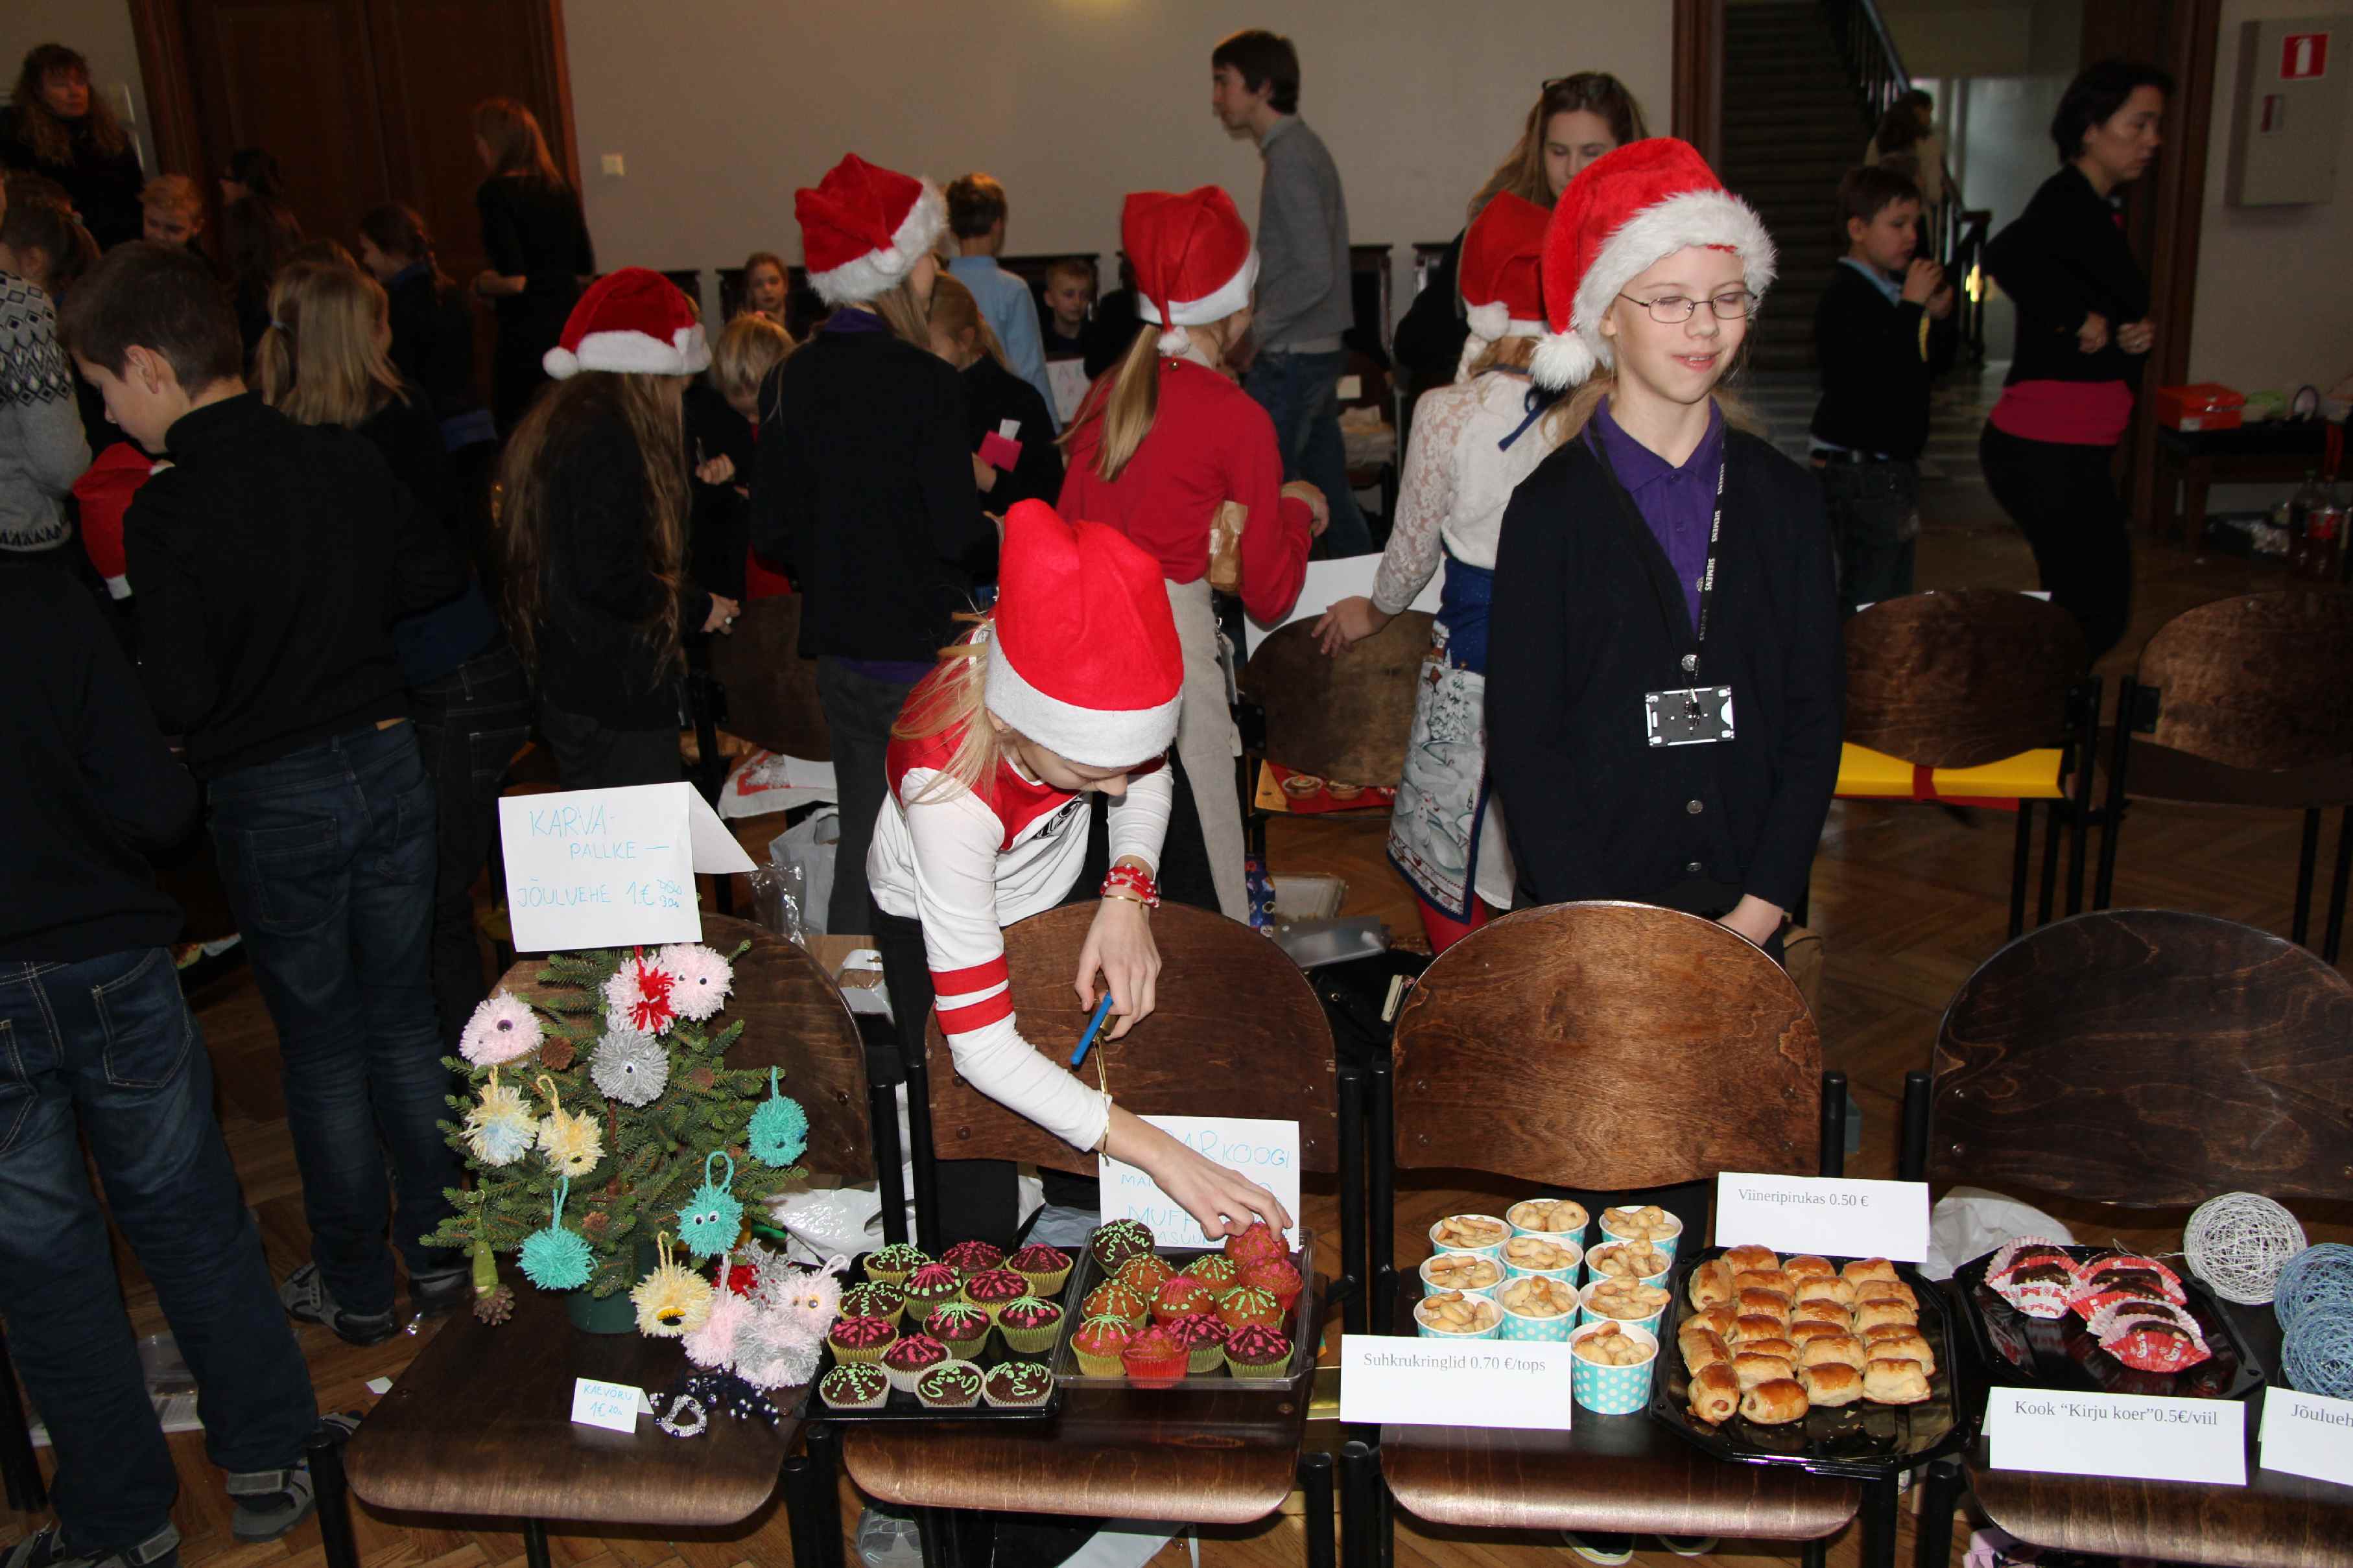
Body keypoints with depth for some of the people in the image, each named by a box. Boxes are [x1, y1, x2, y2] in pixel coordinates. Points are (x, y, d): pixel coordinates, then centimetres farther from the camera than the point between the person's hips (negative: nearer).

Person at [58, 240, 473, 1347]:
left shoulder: (166, 515, -18)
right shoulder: (342, 461, -2)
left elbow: (178, 699, -20)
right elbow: (438, 576, 9)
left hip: (271, 799, -4)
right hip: (388, 760, 5)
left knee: (321, 1045, 10)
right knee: (404, 1019, 16)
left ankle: (356, 1286, 24)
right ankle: (440, 1256, 27)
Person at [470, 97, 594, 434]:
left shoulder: (496, 193, -11)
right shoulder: (561, 190, 9)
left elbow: (514, 280, -18)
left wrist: (481, 284, 1)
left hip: (526, 336, -7)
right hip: (572, 328, 7)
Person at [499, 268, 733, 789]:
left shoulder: (551, 427, 13)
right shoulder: (608, 440, -17)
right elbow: (609, 578, -24)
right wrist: (695, 609, -8)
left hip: (566, 689, 10)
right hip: (618, 703, -10)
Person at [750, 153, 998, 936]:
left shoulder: (790, 382, 2)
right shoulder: (924, 383, -16)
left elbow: (773, 537, 5)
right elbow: (959, 535, -16)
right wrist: (1007, 548, 4)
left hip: (839, 656, 6)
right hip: (923, 652, -6)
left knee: (861, 842, 18)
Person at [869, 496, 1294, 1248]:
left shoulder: (1077, 676, -30)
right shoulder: (951, 794, -42)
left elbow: (1146, 771, -3)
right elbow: (984, 1049, -39)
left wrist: (1128, 895, -20)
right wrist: (1163, 1155, -44)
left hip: (1065, 886, 5)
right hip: (940, 926, -4)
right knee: (976, 1206, -7)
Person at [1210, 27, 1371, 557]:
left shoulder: (1289, 157, -15)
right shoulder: (1303, 147, 15)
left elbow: (1315, 273, -21)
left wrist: (1249, 333, -15)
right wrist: (1251, 327, 15)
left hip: (1289, 360, -10)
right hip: (1320, 353, 10)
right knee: (1329, 491, 14)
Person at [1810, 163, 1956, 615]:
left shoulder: (1893, 290, 13)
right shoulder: (1846, 298, -15)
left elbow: (1923, 372, 21)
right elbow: (1875, 375, -27)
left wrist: (1937, 318, 4)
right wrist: (1912, 307, -23)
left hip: (1894, 463, 10)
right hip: (1859, 471, -10)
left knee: (1897, 594, 16)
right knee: (1867, 599, -6)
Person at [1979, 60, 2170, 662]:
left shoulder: (2093, 209, 18)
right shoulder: (2068, 202, -14)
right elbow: (2009, 256, -38)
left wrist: (2134, 337, 5)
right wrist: (2083, 317, -25)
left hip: (2066, 451, 10)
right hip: (2049, 449, -10)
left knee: (2086, 607, 17)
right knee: (2099, 612, -5)